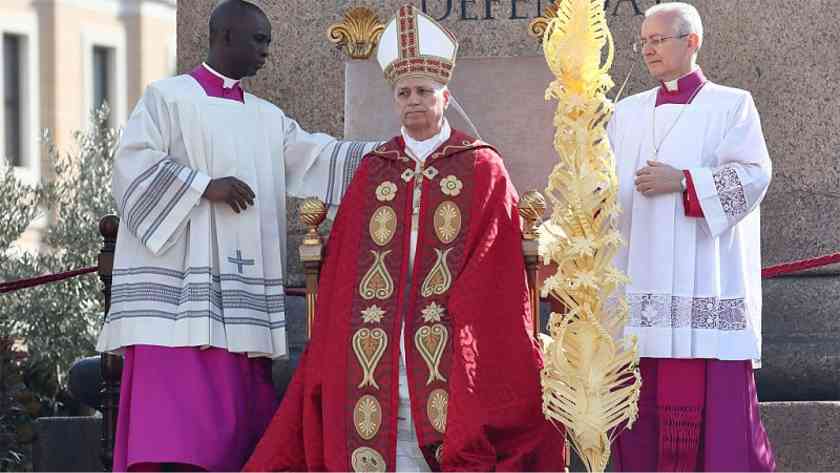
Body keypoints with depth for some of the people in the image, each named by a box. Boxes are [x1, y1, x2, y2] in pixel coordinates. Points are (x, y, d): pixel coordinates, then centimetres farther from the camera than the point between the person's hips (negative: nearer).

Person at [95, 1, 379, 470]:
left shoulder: (268, 118, 19)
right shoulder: (169, 97, 1)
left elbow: (316, 157, 12)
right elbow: (134, 161, -9)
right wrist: (205, 185, -16)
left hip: (240, 298, 6)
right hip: (178, 289, -6)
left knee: (236, 417, 3)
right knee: (175, 409, -15)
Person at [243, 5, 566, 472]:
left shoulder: (481, 169, 5)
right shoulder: (372, 172, 14)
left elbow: (498, 270, 1)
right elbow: (344, 267, 14)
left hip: (449, 345, -3)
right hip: (379, 342, 3)